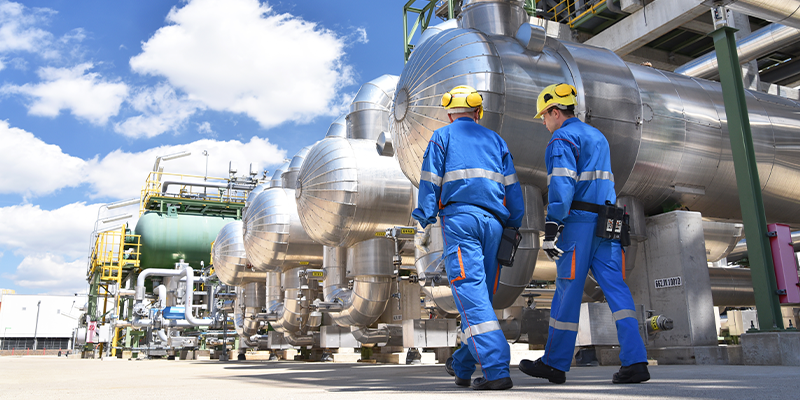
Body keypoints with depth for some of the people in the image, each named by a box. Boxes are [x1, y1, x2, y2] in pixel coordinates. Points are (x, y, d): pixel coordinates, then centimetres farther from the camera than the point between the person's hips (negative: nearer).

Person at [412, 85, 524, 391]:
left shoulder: (441, 137, 9)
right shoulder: (495, 140, 20)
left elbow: (430, 182, 0)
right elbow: (512, 188, 16)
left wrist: (425, 219, 0)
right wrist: (513, 227, 18)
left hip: (459, 218, -4)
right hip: (492, 222, 5)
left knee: (472, 295, -10)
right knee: (481, 296, 11)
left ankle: (497, 370, -19)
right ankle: (462, 366, 23)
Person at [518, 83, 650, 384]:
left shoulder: (562, 139, -4)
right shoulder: (598, 136, 24)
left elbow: (561, 185, -16)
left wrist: (551, 227, -19)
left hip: (577, 222, -8)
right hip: (606, 221, 8)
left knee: (568, 292, -1)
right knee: (616, 289, 2)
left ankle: (555, 364, 9)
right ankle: (635, 362, -5)